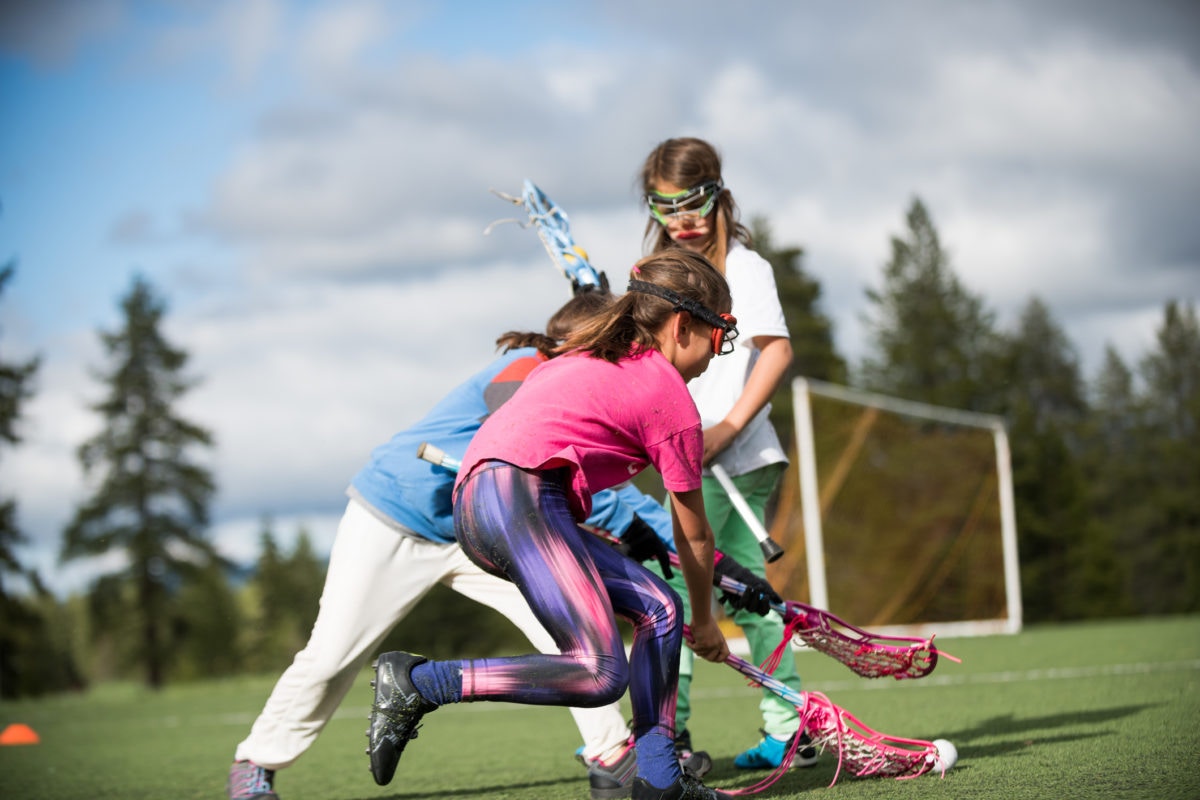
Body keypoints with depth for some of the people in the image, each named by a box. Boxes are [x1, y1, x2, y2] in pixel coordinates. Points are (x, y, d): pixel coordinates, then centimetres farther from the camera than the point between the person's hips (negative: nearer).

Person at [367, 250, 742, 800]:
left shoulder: (588, 357, 26)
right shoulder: (672, 399, 3)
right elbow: (695, 537, 11)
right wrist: (705, 622, 28)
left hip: (475, 501, 10)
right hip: (518, 493, -10)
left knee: (659, 608, 12)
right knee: (601, 675, -18)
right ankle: (417, 684, -15)